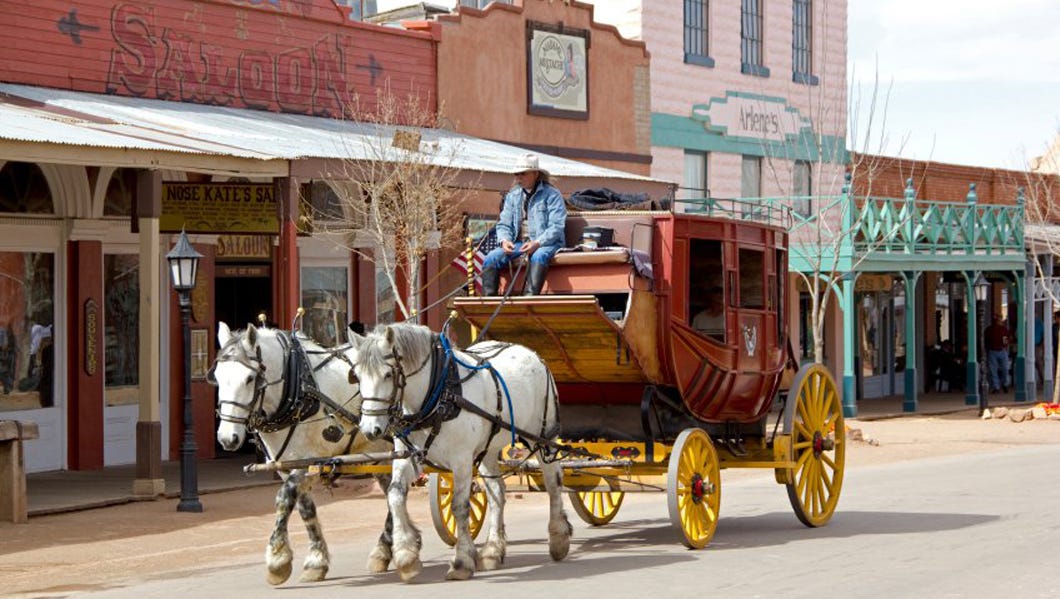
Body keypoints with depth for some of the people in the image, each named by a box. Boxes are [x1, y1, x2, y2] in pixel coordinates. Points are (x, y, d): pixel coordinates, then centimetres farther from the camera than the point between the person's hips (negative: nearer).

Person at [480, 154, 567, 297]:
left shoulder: (552, 194, -2)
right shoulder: (512, 196, 16)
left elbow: (557, 227, -9)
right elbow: (504, 224, 14)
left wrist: (537, 243, -24)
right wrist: (504, 240, -10)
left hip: (546, 242, -5)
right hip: (518, 242, 5)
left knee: (539, 256, -39)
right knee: (492, 258, -19)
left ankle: (529, 296, -52)